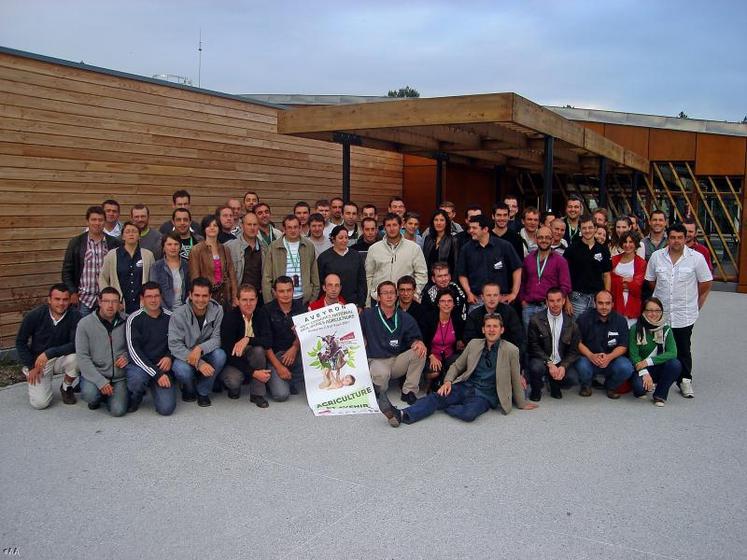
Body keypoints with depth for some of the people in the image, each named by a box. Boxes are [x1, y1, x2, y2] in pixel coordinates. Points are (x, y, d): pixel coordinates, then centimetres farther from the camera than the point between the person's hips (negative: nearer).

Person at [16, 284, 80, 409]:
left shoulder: (74, 315, -17)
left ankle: (66, 387, -1)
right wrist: (31, 366, -7)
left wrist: (48, 353, -30)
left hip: (62, 357, 0)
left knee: (76, 357, -34)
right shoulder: (34, 315, -13)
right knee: (40, 403, -15)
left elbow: (76, 344, -23)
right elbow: (20, 342, -2)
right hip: (38, 360, 0)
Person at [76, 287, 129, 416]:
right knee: (89, 394, -32)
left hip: (119, 377, 1)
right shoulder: (85, 323, -6)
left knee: (118, 410, -18)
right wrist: (100, 381, -19)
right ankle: (96, 398, 7)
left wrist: (127, 357, -12)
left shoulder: (125, 322, 0)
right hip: (94, 374, -1)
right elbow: (82, 357, -10)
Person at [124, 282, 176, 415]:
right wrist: (156, 374, -20)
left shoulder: (170, 318, 4)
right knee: (137, 378, -38)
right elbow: (134, 352, -13)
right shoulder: (134, 319, -5)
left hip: (162, 366, 2)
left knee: (166, 408, -18)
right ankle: (134, 397, 1)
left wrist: (170, 357, -7)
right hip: (139, 365, -2)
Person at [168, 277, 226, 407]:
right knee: (183, 370, -35)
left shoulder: (217, 310, -11)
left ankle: (203, 392, -5)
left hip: (206, 354, 2)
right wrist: (199, 363, -31)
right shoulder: (179, 314, -17)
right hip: (184, 356, -2)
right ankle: (189, 390, 5)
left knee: (220, 355, -29)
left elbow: (217, 338, -13)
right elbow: (174, 345, -20)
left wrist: (200, 348, -35)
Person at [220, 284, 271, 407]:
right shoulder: (230, 317, -18)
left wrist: (248, 339, -35)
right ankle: (233, 388, 7)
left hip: (248, 357, 3)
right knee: (234, 381, -33)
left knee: (259, 349, -29)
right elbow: (230, 352, -23)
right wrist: (253, 373, -30)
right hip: (230, 360, -3)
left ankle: (257, 394, -17)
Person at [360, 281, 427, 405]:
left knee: (420, 351, -22)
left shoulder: (406, 319, 9)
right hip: (377, 360, -3)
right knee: (381, 373, -38)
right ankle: (381, 395, -1)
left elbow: (414, 338, 8)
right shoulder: (367, 315, 2)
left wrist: (418, 342, -16)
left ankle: (409, 391, -11)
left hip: (398, 361, 4)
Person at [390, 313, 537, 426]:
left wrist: (521, 404, 13)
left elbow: (516, 379, 5)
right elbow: (456, 366, 16)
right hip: (465, 386, 4)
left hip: (485, 395, -4)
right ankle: (403, 415, -38)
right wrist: (447, 381, -2)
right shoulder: (474, 344, 10)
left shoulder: (511, 350, -2)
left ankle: (444, 407, -13)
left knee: (469, 413, -37)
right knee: (435, 396, -24)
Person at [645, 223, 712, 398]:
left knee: (683, 349, 7)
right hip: (659, 312, 2)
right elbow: (651, 281, 11)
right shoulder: (656, 256, 0)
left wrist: (696, 305, 5)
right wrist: (662, 298, 12)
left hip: (684, 315, -2)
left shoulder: (696, 257, -6)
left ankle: (685, 380, 19)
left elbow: (706, 284, 2)